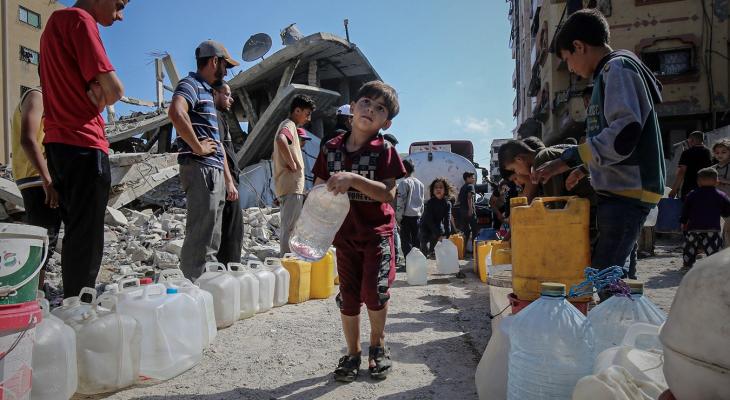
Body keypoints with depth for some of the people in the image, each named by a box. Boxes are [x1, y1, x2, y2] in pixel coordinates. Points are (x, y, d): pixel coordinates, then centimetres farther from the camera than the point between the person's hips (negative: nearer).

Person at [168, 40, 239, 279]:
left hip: (214, 173, 10)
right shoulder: (191, 84, -2)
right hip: (201, 169, -10)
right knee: (200, 240, -11)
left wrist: (228, 180, 22)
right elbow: (176, 112, -27)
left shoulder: (206, 91, 26)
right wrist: (198, 147, -18)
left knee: (211, 243, 11)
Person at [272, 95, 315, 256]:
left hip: (284, 187, 10)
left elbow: (275, 156, 31)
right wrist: (293, 165, -24)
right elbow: (280, 140, -33)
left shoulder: (286, 125, 23)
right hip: (292, 186, -10)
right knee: (290, 230, -8)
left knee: (287, 229, 16)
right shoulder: (289, 125, -8)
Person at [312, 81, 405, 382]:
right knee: (348, 296, 10)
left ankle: (377, 345, 25)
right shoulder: (331, 148, 2)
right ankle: (352, 352, 28)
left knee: (374, 292, -4)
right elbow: (318, 189, 9)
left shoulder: (384, 150, -8)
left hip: (377, 232, -3)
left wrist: (353, 179, -30)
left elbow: (388, 193, -18)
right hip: (344, 234, 3)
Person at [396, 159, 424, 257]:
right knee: (416, 240, 13)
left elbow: (401, 201, -12)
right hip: (417, 216, 6)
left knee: (406, 242, -3)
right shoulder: (420, 183, 11)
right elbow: (422, 201, 16)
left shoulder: (404, 183, -9)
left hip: (406, 216, -6)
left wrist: (398, 217, -7)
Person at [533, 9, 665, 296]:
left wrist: (569, 159, -18)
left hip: (627, 192, -10)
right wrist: (587, 167, 24)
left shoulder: (618, 67, -9)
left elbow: (624, 133, -22)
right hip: (622, 191, 10)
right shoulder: (609, 74, 21)